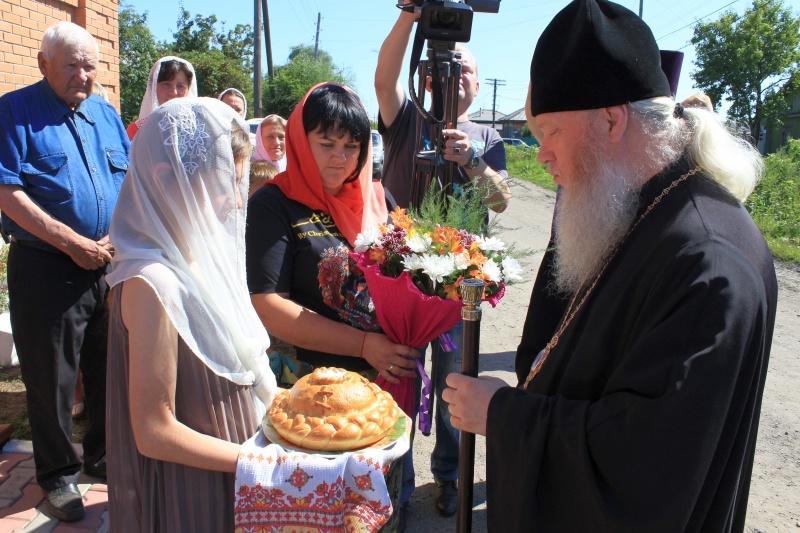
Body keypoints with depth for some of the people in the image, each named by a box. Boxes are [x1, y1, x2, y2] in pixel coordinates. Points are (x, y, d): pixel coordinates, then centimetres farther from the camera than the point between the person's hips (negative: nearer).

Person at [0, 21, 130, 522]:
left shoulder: (106, 114, 12)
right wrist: (74, 244, -15)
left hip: (109, 267, 5)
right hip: (45, 268, -4)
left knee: (110, 367, 13)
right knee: (51, 377, 6)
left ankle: (102, 453, 33)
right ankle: (59, 473, 24)